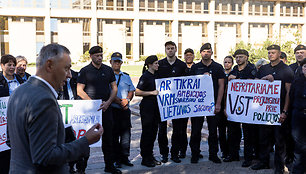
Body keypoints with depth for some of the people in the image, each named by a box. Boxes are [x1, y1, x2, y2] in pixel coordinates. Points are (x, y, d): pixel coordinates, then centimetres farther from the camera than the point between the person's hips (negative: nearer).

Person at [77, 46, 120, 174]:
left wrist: (108, 102, -4)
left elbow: (114, 88, 12)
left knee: (108, 137, 8)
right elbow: (79, 91, -6)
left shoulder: (108, 70, 11)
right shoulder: (85, 71, -1)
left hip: (106, 108, 4)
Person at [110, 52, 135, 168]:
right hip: (113, 109, -4)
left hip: (125, 109, 4)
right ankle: (117, 159, 10)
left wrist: (127, 99, -5)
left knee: (126, 133, 5)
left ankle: (125, 157, 14)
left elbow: (131, 91, 15)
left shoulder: (126, 77, 18)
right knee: (114, 134, 1)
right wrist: (119, 101, -16)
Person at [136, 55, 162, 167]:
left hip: (155, 107, 8)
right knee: (147, 132, -1)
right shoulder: (145, 76, -11)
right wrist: (152, 92, -19)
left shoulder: (155, 75, 13)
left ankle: (150, 156, 22)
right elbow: (137, 92, -17)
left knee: (153, 132, 11)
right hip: (146, 107, -8)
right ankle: (145, 159, 8)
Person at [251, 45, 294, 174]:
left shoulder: (286, 70, -1)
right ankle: (264, 162, 23)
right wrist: (265, 78, -9)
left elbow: (289, 92, -6)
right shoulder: (263, 69, 12)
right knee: (263, 136, 11)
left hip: (279, 109, -4)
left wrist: (285, 111, -13)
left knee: (279, 138, 2)